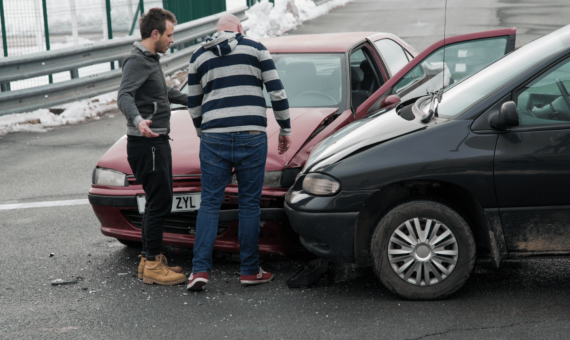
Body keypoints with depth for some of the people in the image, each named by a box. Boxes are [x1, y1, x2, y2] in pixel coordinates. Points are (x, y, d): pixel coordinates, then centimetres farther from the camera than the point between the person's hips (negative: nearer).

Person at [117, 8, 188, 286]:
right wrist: (138, 120, -46)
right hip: (147, 143, -10)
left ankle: (149, 259, 21)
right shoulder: (137, 61, -13)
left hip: (158, 141, 10)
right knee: (159, 203, -10)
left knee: (158, 202, 14)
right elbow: (124, 97, -27)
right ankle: (152, 266, -4)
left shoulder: (151, 61, 19)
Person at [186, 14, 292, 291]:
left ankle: (200, 269, -2)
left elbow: (193, 104, 17)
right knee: (249, 203, 6)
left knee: (209, 203, 6)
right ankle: (250, 270, 11)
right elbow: (276, 91, 3)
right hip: (252, 136, -1)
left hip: (214, 137, 2)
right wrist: (285, 128, 12)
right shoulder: (255, 49, 7)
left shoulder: (199, 56, 14)